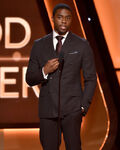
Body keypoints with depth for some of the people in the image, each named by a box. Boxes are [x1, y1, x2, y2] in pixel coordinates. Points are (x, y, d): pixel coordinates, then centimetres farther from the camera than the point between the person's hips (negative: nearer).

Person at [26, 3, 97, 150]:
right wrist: (44, 71, -11)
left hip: (72, 110, -2)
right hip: (47, 109, 2)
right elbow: (29, 79, 10)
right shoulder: (39, 45, 9)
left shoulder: (82, 45, 5)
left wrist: (84, 106, -3)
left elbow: (90, 79, 7)